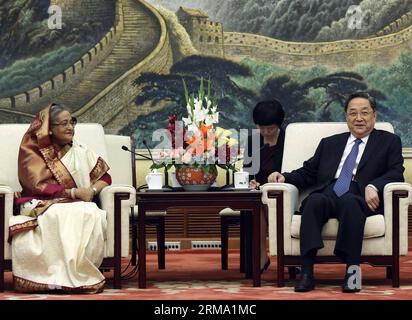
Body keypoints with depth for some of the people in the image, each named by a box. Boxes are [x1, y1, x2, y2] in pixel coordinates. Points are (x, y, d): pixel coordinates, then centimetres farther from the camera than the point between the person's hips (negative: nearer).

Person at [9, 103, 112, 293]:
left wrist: (92, 190, -10)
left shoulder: (80, 152, 17)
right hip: (41, 205, -3)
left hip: (79, 205, 3)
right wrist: (72, 192, -16)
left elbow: (104, 177, 14)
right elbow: (37, 185, -7)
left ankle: (81, 272, -31)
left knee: (91, 214, -32)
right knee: (61, 215, -38)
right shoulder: (32, 151, 5)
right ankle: (60, 274, -35)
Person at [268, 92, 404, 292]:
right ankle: (307, 271, -39)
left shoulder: (389, 142, 20)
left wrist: (373, 186, -15)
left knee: (349, 201, -38)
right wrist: (284, 177, 4)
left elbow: (396, 174, 5)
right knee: (315, 200, -33)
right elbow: (307, 173, 25)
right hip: (327, 195, 3)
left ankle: (352, 269, -38)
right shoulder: (329, 144, 30)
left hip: (360, 198, -2)